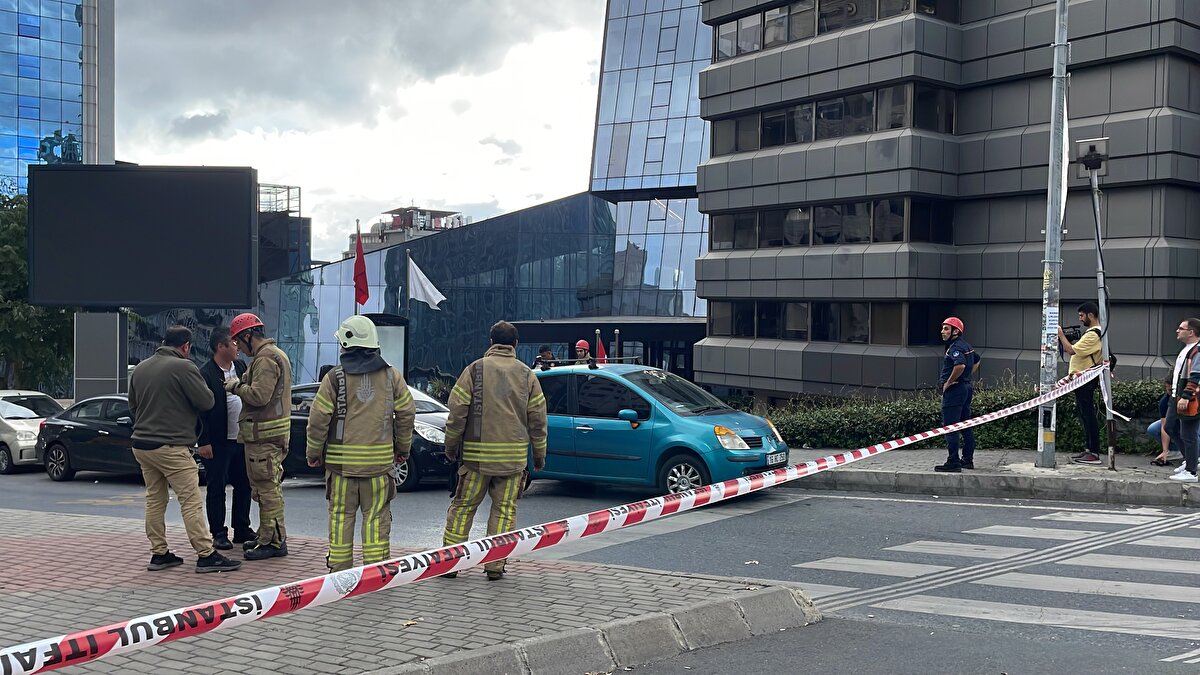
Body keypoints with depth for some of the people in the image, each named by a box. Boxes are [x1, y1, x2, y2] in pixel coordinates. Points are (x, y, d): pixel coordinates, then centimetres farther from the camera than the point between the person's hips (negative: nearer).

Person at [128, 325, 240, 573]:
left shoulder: (140, 368, 11)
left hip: (141, 445, 8)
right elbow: (206, 401, -12)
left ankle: (159, 553, 18)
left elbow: (132, 405, 20)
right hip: (171, 447, -8)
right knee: (191, 502, -5)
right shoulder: (183, 367, -12)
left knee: (154, 500, 14)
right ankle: (206, 555, -4)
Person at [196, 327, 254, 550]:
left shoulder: (240, 366, 9)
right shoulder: (205, 374, -12)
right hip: (218, 442, -7)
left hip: (242, 439, 7)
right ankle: (218, 534, 11)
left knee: (243, 486, 12)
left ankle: (242, 530, 23)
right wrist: (204, 442, -15)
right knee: (216, 488, 3)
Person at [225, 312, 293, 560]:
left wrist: (236, 386, -9)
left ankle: (274, 541, -3)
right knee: (268, 487, 17)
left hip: (264, 434, -11)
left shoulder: (266, 358, -16)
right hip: (271, 431, 11)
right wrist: (240, 385, 10)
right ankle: (266, 536, 26)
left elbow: (259, 395, -25)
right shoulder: (275, 354, 19)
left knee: (267, 488, -7)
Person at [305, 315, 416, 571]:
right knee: (376, 516, 6)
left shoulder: (335, 377, -5)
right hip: (379, 460, 1)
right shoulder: (391, 375, 2)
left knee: (341, 515, 8)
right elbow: (407, 412, 5)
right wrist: (403, 447, 18)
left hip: (341, 459, -1)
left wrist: (313, 452, 7)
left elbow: (319, 418, -6)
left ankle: (339, 567, 12)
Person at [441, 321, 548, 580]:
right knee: (505, 509, 8)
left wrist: (451, 446, 9)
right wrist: (539, 454, 16)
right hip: (514, 456, 1)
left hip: (477, 454, -1)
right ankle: (495, 565, 6)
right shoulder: (527, 376, 4)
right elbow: (538, 420, 6)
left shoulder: (475, 370, -2)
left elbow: (457, 412, -3)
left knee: (463, 506, 8)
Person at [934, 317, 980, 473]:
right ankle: (968, 459, 20)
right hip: (967, 387, 10)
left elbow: (960, 365, -33)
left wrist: (948, 382, -22)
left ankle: (953, 463, -10)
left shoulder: (955, 347, -16)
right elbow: (976, 361, 32)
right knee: (966, 426, 14)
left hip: (954, 390, -10)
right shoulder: (966, 346, 15)